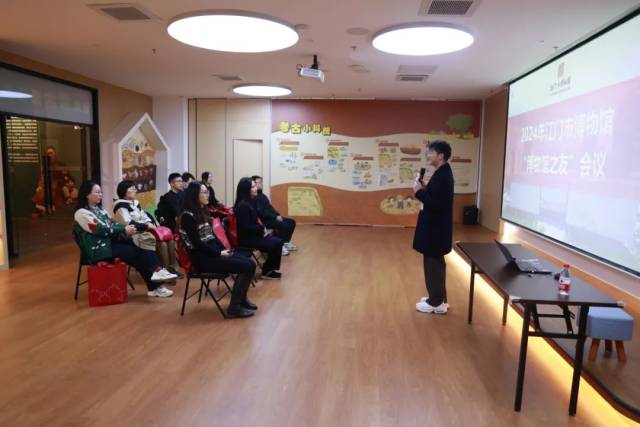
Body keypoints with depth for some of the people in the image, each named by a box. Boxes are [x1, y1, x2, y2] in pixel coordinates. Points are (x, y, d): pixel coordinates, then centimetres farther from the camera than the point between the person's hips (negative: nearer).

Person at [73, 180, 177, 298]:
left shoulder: (99, 210, 17)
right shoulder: (82, 213, -10)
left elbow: (113, 224, 9)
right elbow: (101, 230, -19)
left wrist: (127, 229, -11)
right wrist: (124, 230, -17)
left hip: (110, 242, 7)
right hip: (99, 249, -7)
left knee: (141, 248, -15)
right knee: (136, 252, -21)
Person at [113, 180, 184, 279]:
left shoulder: (135, 203, 19)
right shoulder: (121, 206, -8)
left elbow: (145, 217, 18)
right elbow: (128, 224, -19)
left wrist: (151, 224, -3)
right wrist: (146, 226, -17)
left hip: (145, 231, 8)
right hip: (134, 235, -8)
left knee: (170, 241, -11)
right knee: (162, 244, -25)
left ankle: (171, 268, -8)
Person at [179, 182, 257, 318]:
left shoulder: (202, 212, 14)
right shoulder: (188, 216, -13)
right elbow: (197, 243, -17)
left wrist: (224, 249, 1)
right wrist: (219, 254, -15)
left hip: (213, 252, 8)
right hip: (203, 258, -8)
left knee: (250, 263, -5)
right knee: (246, 267, -18)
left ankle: (242, 299, 13)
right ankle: (234, 307, -11)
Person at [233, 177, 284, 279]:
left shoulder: (250, 202, 9)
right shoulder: (243, 205, -21)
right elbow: (246, 227, -24)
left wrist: (261, 229, -2)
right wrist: (262, 228, -11)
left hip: (253, 235, 9)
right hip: (246, 238, -9)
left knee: (279, 241, 1)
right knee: (276, 244, -11)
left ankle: (270, 269, 12)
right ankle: (267, 272, 4)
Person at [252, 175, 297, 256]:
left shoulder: (262, 195, 18)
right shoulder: (254, 197, -14)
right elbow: (261, 212, -22)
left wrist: (278, 215, 5)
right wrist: (275, 217, -20)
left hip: (273, 217, 10)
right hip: (265, 220, -10)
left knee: (292, 222, 5)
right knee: (284, 225, -28)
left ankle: (286, 243, 12)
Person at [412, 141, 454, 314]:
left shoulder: (442, 176, -21)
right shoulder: (443, 173, 10)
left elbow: (437, 204, -27)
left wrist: (419, 191, -20)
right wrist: (424, 188, 3)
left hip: (435, 228, -10)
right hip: (436, 227, 10)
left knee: (432, 263, 0)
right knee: (436, 262, 18)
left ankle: (436, 303, 12)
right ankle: (439, 298, 30)